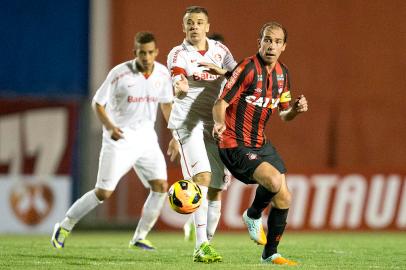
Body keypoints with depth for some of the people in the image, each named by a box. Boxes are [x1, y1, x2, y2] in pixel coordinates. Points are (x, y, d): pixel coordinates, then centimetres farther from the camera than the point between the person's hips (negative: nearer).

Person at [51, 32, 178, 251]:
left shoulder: (162, 74, -2)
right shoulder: (119, 73, -15)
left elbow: (166, 104, 15)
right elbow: (97, 103, -7)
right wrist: (109, 126, -24)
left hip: (146, 139, 5)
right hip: (119, 139, -4)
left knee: (161, 187, -10)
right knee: (103, 193, -7)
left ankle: (139, 238, 3)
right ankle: (64, 227, 12)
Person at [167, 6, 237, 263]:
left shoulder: (219, 50, 10)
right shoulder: (178, 54, -4)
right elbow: (178, 86, -22)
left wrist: (220, 71, -17)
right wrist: (180, 89, -46)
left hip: (216, 124, 5)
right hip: (189, 122, -5)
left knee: (216, 190, 4)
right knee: (202, 176, -24)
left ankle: (207, 244, 18)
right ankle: (201, 246, -29)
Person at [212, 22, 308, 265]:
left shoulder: (282, 73, 7)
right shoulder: (248, 68, -16)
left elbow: (284, 114, 17)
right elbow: (221, 103, -16)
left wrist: (296, 109, -6)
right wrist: (219, 123, -37)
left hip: (261, 144, 8)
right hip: (236, 145, -8)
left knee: (284, 198, 4)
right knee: (274, 181, -28)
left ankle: (270, 254, 19)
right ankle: (253, 216, 3)